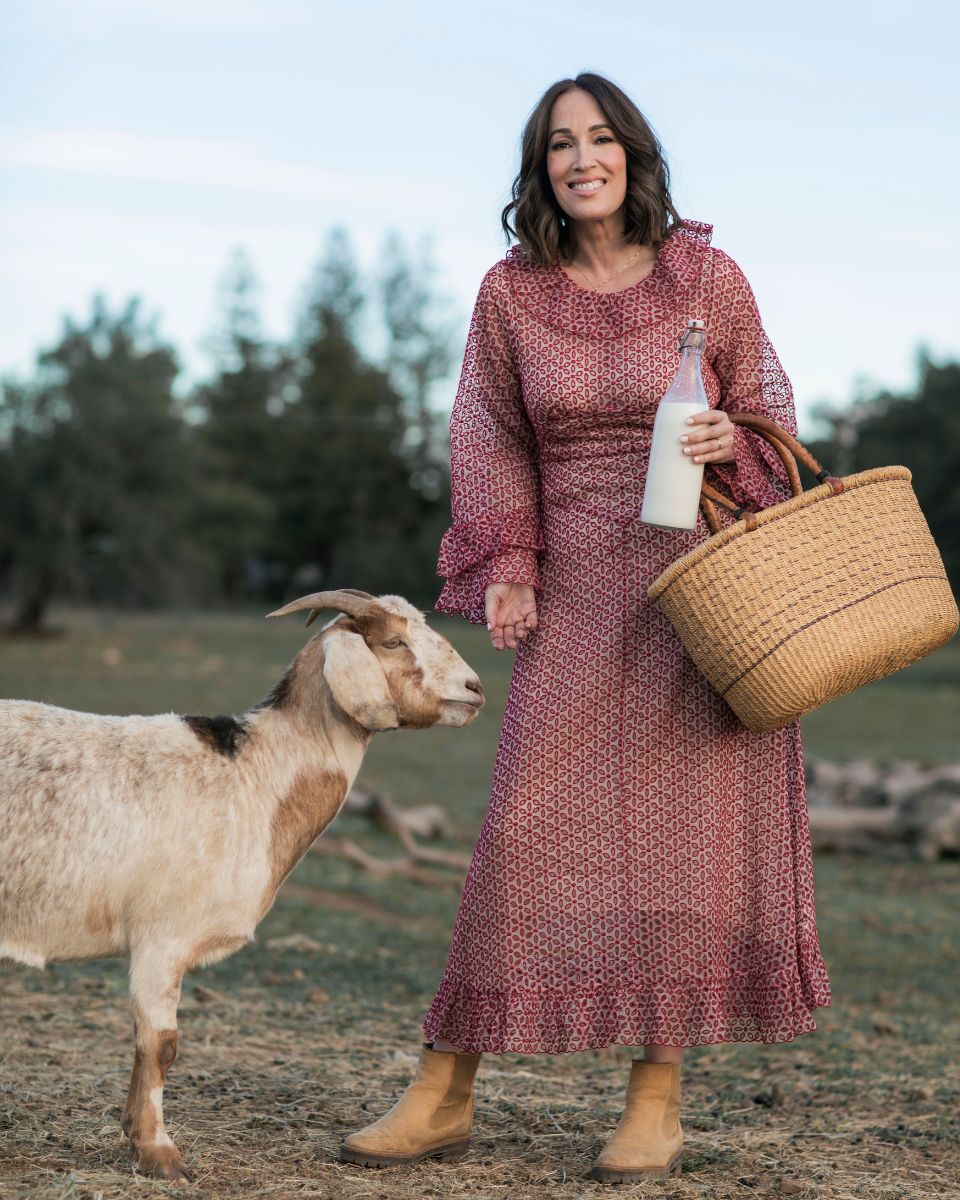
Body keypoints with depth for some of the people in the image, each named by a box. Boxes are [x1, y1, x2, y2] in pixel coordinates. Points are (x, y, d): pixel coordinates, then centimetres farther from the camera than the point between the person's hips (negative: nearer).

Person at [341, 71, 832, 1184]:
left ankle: (657, 1097, 8)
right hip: (577, 590, 1)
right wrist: (504, 566, -3)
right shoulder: (510, 293, 3)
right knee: (529, 823, -4)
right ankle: (444, 1092, 4)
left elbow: (767, 416, 9)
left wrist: (731, 441, -14)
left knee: (690, 825, -2)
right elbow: (489, 439, 9)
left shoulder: (709, 277, 0)